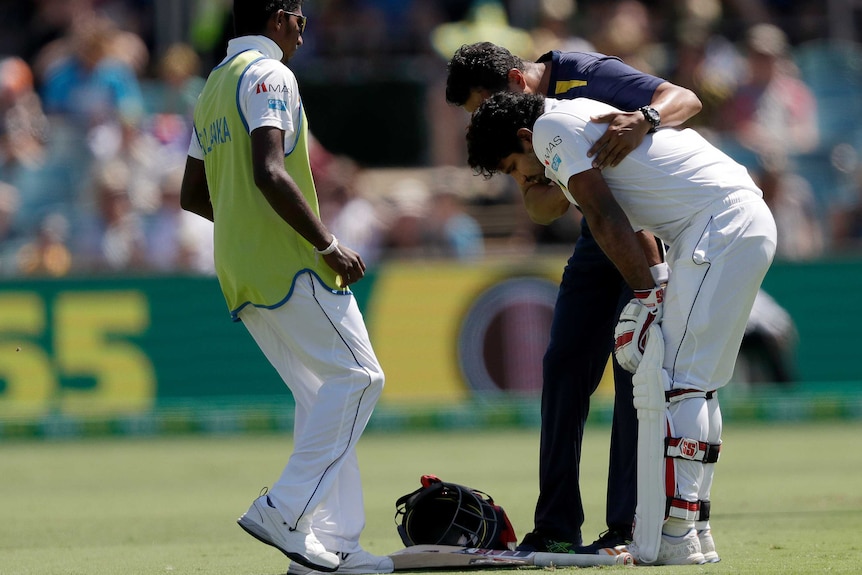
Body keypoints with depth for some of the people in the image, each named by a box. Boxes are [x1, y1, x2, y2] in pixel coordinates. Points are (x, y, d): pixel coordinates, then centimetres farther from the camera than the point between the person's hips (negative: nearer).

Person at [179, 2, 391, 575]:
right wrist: (327, 243, -19)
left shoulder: (213, 89, 21)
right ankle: (286, 511, -16)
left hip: (239, 274, 9)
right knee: (357, 376, -8)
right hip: (289, 265, -9)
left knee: (323, 394, 10)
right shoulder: (269, 75, -8)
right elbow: (270, 172, -22)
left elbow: (193, 196, 25)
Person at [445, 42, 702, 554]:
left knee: (635, 369, -12)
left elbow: (686, 99, -30)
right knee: (564, 367, 1)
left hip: (655, 236, -7)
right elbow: (542, 210, -7)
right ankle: (557, 528, 4)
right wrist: (566, 184, -30)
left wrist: (642, 121, -51)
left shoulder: (587, 75, -21)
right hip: (600, 238, 7)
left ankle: (628, 527, -10)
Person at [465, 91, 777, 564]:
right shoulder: (581, 114, 26)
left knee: (675, 384, -12)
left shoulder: (551, 128, -2)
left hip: (719, 230, -10)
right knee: (696, 388, 12)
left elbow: (606, 219, -11)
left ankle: (675, 537, -17)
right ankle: (694, 533, 13)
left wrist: (644, 297, -12)